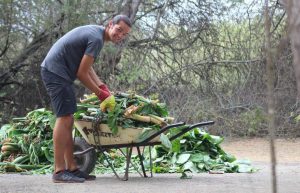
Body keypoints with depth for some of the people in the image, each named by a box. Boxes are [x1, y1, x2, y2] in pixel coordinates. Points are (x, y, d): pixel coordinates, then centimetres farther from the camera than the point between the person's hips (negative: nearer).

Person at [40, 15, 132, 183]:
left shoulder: (95, 31, 14)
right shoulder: (96, 39, -18)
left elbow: (86, 66, 18)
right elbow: (82, 73, -15)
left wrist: (102, 86, 7)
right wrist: (100, 93, -3)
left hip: (56, 72, 11)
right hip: (56, 72, -11)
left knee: (68, 120, 9)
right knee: (64, 118, -13)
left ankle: (72, 168, 11)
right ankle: (59, 171, -14)